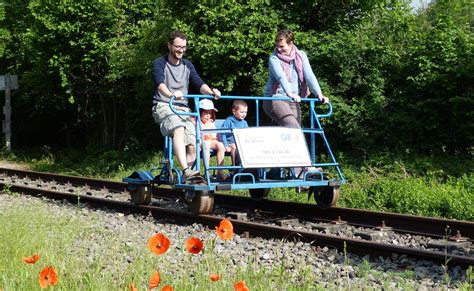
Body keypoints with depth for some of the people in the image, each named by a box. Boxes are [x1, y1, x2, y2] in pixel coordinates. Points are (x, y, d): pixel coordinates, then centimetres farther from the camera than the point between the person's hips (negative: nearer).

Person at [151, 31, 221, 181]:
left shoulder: (187, 65, 17)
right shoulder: (159, 63, 1)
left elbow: (199, 84, 3)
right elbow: (160, 84, -19)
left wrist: (211, 92, -20)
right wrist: (171, 94, -41)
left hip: (183, 108, 5)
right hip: (163, 107, -5)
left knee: (193, 146, -15)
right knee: (178, 128, -36)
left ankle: (185, 179, 0)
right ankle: (186, 171, -47)